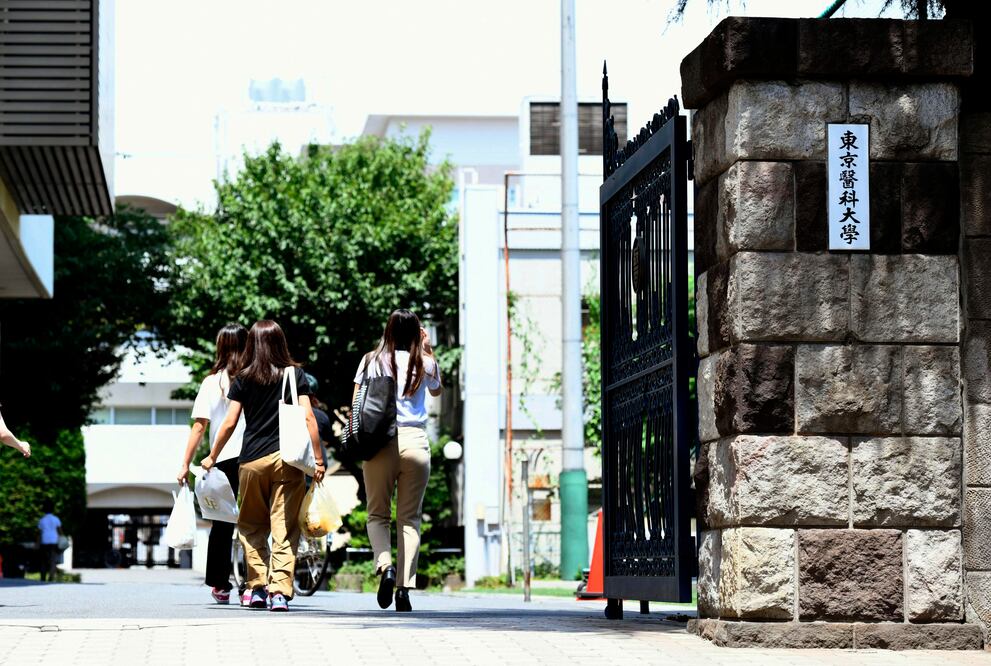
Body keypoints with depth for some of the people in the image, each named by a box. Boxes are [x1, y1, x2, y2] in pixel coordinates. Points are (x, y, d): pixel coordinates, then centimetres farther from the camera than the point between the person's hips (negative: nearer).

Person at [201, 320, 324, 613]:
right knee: (284, 528, -1)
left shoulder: (244, 379, 6)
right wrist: (317, 459, 2)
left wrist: (212, 457, 16)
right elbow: (308, 417, -2)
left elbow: (229, 423, 5)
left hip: (252, 460, 1)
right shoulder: (295, 374, 5)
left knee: (252, 526, 15)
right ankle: (280, 590, -12)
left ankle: (258, 587, 9)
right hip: (287, 458, -1)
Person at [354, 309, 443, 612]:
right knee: (409, 518, 6)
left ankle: (384, 565, -17)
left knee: (377, 514, 10)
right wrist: (428, 351, 26)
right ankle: (404, 587, -1)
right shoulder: (424, 364, 4)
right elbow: (437, 390, 26)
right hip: (415, 442, 0)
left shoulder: (371, 361, 4)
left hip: (379, 442, 0)